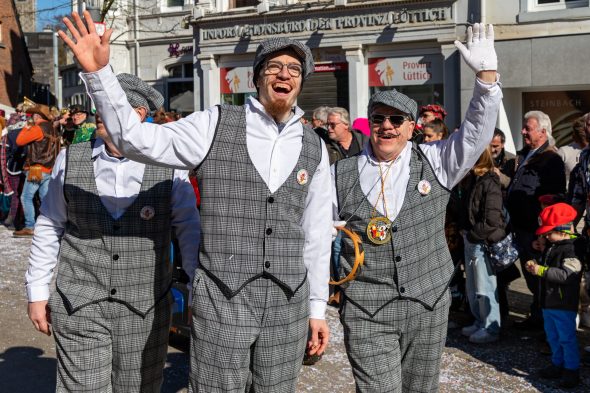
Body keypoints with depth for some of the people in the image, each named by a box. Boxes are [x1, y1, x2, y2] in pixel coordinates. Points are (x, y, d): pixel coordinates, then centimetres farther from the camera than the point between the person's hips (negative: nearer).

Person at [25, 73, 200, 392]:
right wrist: (37, 291, 8)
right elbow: (49, 228, 7)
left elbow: (189, 228, 0)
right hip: (78, 306, 1)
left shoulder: (169, 166, -6)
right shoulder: (70, 160, 0)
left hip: (147, 307, 0)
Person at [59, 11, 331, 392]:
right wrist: (98, 71, -22)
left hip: (288, 304, 3)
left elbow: (317, 232, 8)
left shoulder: (314, 147, 5)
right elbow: (136, 140, -10)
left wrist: (317, 308, 10)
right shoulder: (215, 126, -4)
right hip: (221, 302, -3)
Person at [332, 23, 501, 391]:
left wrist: (487, 74, -14)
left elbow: (476, 134, -4)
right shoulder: (341, 174, 3)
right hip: (365, 309, -1)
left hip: (428, 305, 2)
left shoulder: (433, 162, 4)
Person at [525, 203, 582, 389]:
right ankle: (558, 364, 32)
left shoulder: (571, 250, -19)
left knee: (567, 338, 0)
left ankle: (572, 370, 9)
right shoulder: (550, 248, 10)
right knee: (553, 337, 19)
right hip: (548, 303, 9)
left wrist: (541, 270, -29)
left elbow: (566, 275, -29)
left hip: (564, 305, -9)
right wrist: (534, 267, 3)